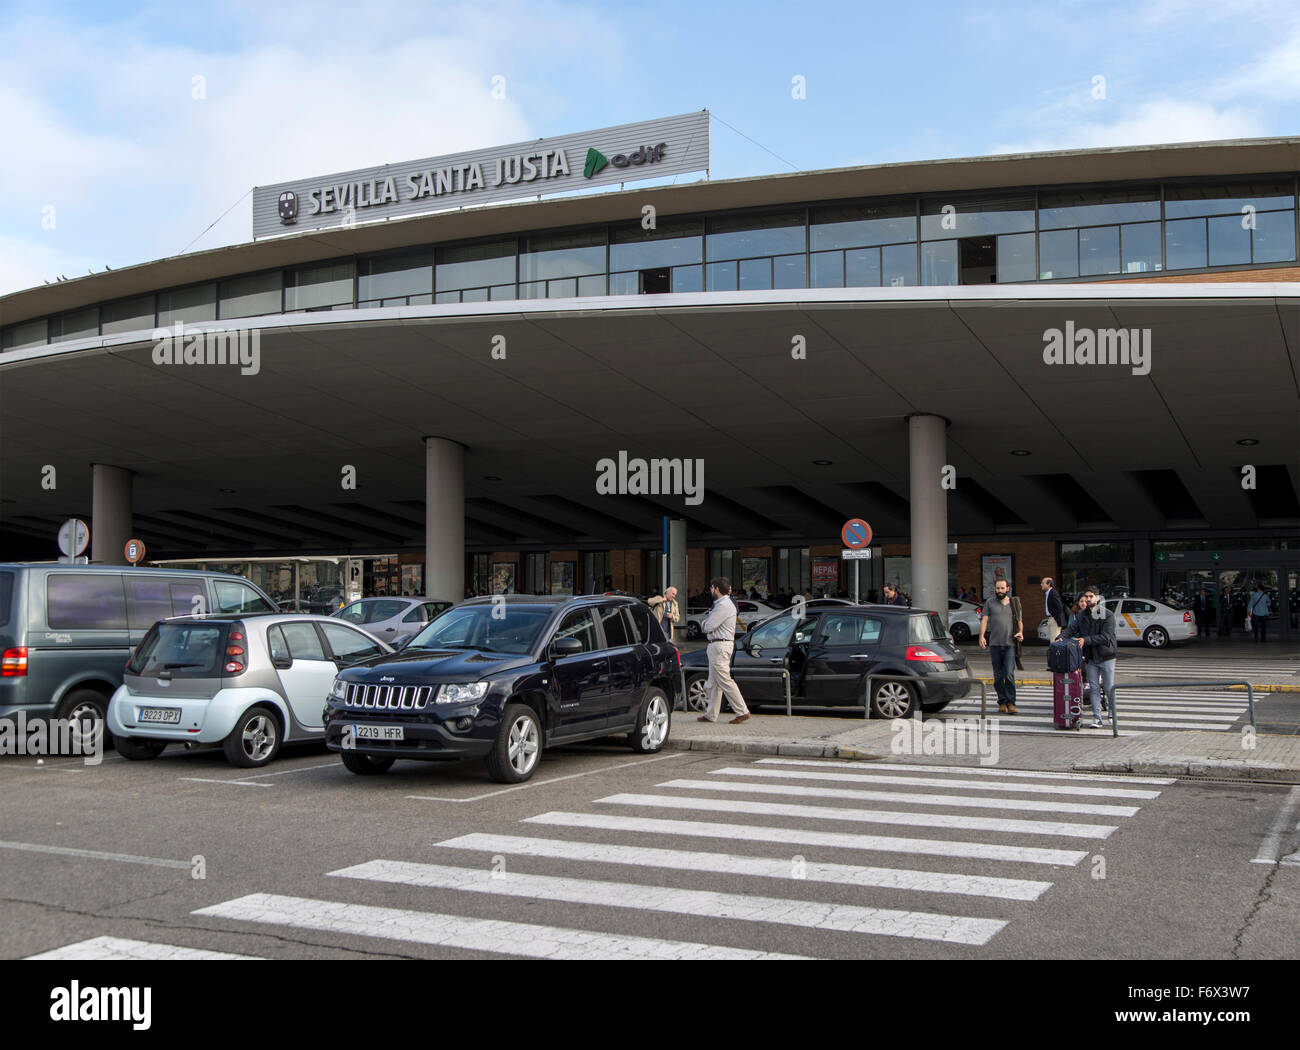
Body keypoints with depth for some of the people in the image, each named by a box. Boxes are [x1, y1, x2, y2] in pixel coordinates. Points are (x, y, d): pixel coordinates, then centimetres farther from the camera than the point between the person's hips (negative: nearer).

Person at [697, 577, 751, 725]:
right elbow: (707, 627, 21)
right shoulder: (721, 604, 18)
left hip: (719, 646, -11)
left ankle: (742, 712, -8)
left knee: (725, 681, -9)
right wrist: (706, 623, 1)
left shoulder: (723, 606, -17)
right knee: (714, 682, 13)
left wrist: (704, 622, 2)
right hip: (717, 645, 11)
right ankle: (711, 714, 18)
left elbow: (708, 627, -18)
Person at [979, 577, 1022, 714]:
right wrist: (981, 636, -10)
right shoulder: (990, 602, 8)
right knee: (998, 676, 5)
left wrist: (1020, 633, 1)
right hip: (994, 644, 1)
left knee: (1009, 675, -12)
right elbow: (984, 620, 2)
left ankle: (1011, 703, -9)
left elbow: (1019, 621, 20)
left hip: (1010, 644, -1)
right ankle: (1002, 703, 15)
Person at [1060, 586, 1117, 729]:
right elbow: (1071, 628, -1)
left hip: (1106, 657, -4)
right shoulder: (1081, 615, 6)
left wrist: (1086, 640, -22)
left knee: (1109, 689, 3)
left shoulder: (1108, 615, -9)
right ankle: (1097, 719, 4)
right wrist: (1061, 636, -21)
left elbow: (1106, 636, -17)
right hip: (1091, 657, 4)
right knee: (1094, 689, 2)